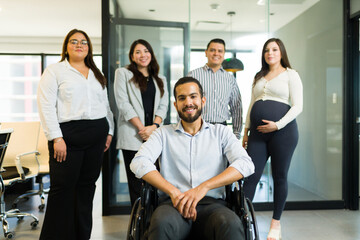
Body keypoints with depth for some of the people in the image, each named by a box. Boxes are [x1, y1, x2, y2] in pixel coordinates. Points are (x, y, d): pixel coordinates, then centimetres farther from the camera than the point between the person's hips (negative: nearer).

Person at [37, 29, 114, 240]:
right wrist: (56, 138, -14)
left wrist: (109, 131, 12)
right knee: (63, 187, -2)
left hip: (96, 135, 5)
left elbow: (105, 104, 21)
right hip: (68, 134, -5)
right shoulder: (54, 71, 3)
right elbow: (46, 106, -6)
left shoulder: (97, 74, 19)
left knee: (87, 185, 9)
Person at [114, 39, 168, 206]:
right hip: (133, 136, -3)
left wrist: (154, 126, -9)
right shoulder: (123, 73, 8)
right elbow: (123, 103, -3)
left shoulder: (160, 80, 20)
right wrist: (141, 128, -10)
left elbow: (163, 106, 10)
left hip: (154, 135, 3)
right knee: (137, 183, -3)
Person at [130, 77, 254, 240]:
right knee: (162, 223, -35)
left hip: (211, 203, 0)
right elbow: (139, 162, -1)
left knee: (231, 224, -34)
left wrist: (204, 187, -15)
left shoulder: (220, 132, 15)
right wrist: (173, 192, -16)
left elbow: (245, 164, -1)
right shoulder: (164, 133, 15)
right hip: (173, 203, 1)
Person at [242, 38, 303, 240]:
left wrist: (277, 125, -15)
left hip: (282, 131, -4)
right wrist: (246, 130, 15)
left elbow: (298, 106, -5)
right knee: (251, 176, -3)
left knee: (280, 177, 5)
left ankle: (276, 223, 18)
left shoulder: (290, 75, 4)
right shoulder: (259, 77, 19)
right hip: (258, 133, 4)